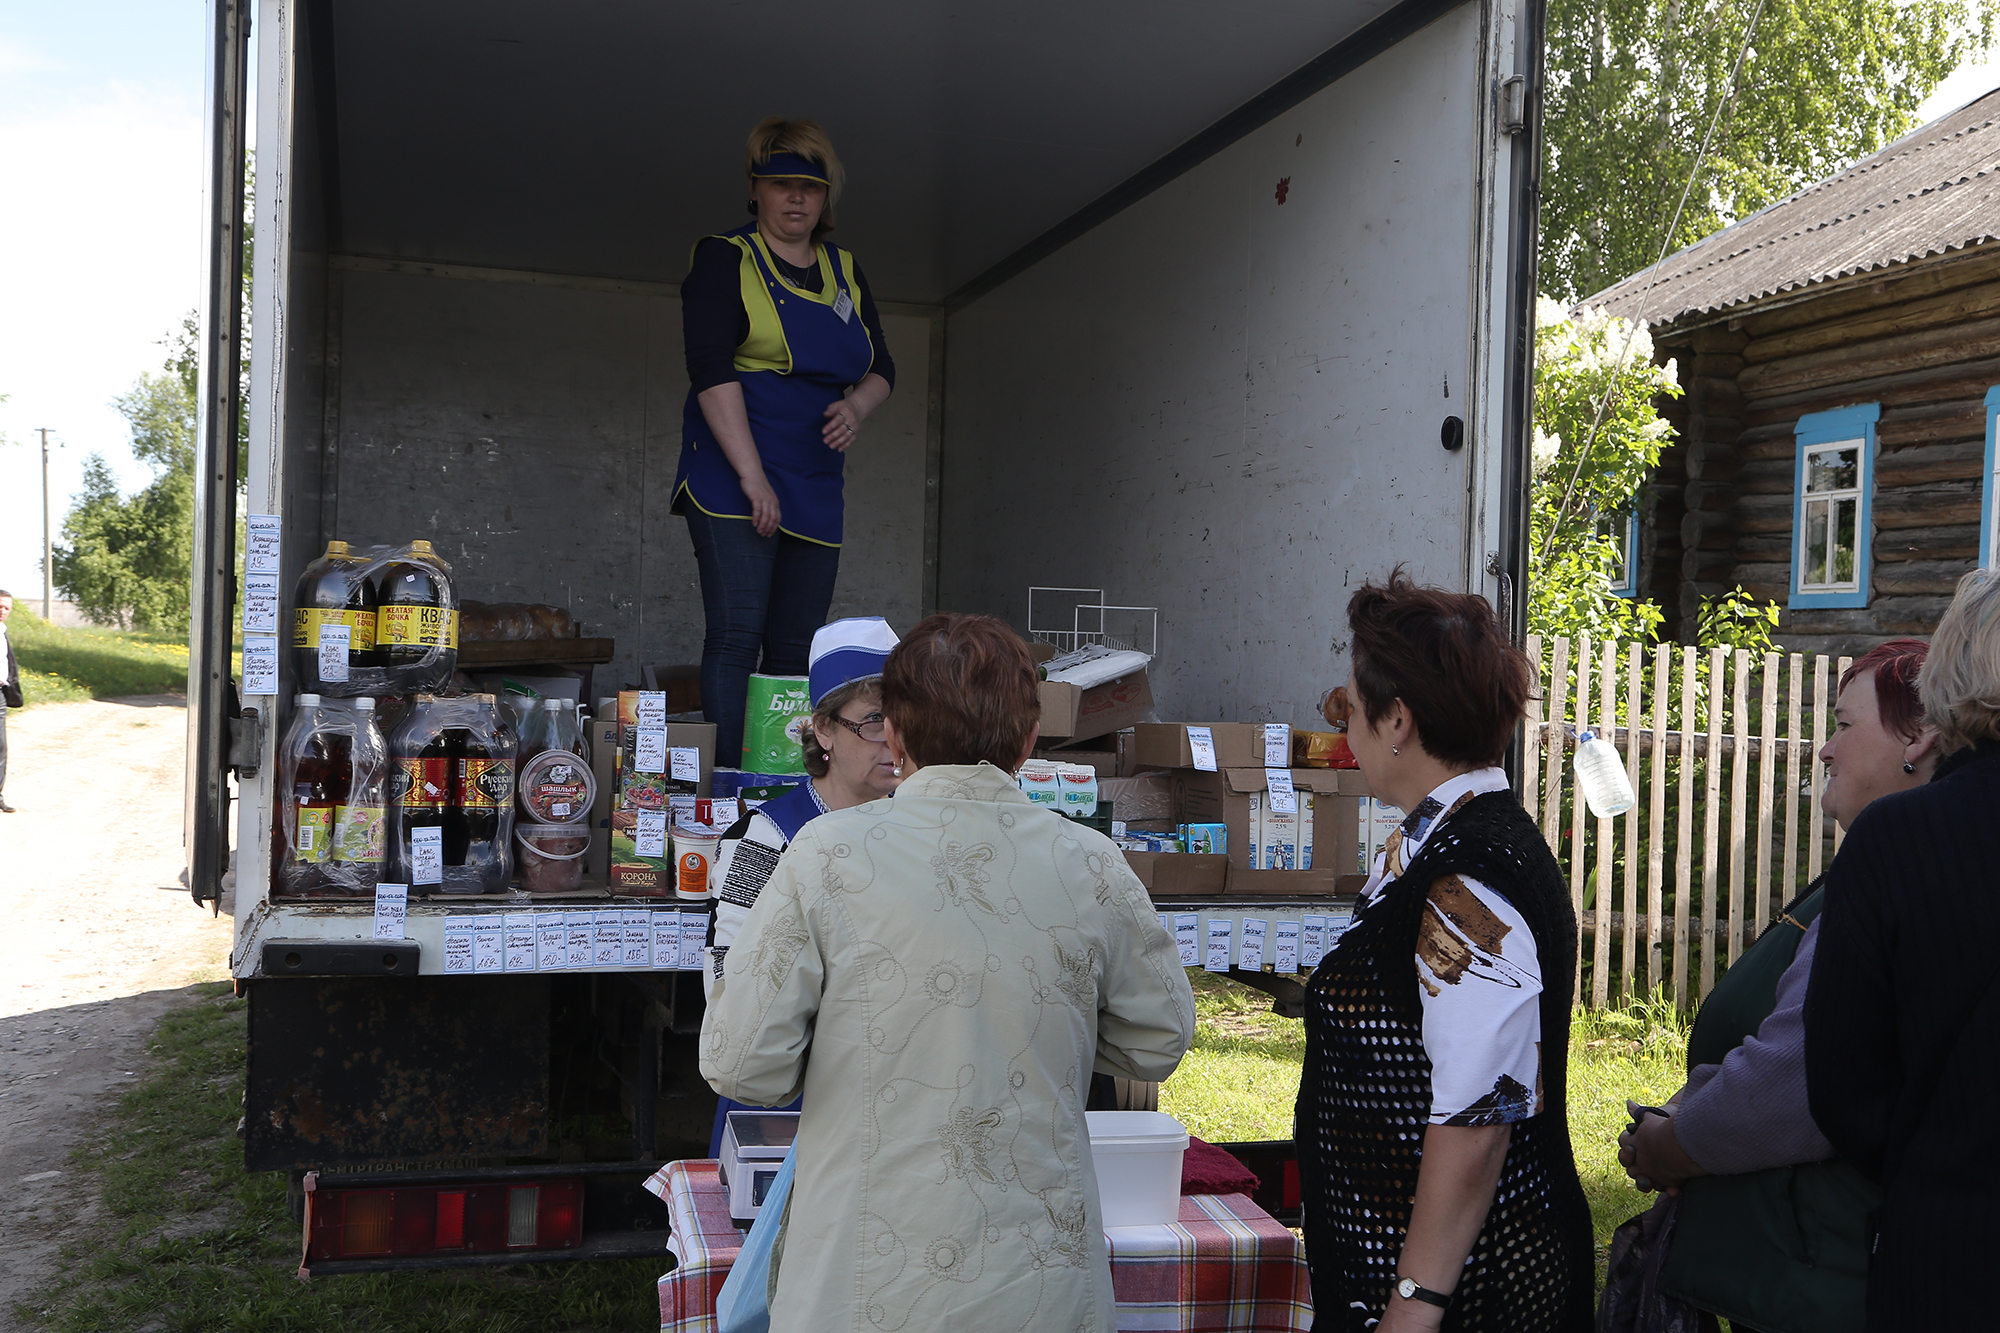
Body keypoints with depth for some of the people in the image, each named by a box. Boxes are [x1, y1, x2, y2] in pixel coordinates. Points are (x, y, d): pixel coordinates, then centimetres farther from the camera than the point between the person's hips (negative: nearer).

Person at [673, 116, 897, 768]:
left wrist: (857, 405, -4)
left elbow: (882, 369, 21)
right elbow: (711, 371, -11)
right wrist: (753, 477, -19)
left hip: (816, 487, 6)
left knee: (796, 651, 4)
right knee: (736, 637, -13)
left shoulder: (846, 273, 17)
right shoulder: (725, 258, -1)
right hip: (734, 480, -6)